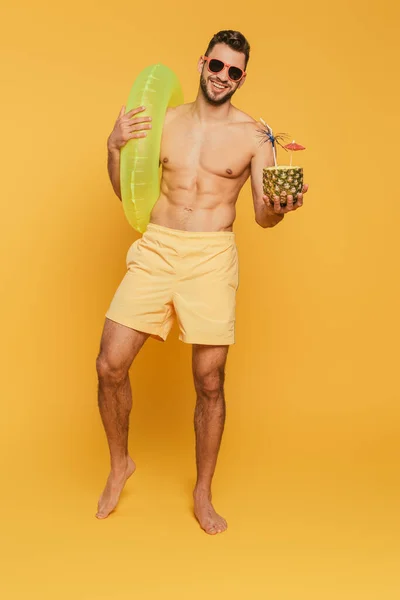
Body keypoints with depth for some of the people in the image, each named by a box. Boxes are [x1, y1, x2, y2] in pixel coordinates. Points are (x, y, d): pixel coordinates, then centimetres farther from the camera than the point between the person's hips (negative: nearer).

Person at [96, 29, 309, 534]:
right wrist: (114, 147, -5)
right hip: (156, 249, 2)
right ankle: (119, 465, 23)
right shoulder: (164, 121, 11)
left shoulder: (252, 135, 4)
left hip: (213, 256, -2)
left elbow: (262, 214, 1)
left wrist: (277, 208, -22)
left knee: (209, 383, 1)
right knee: (110, 365, -4)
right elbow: (128, 192, 12)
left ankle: (202, 495, 23)